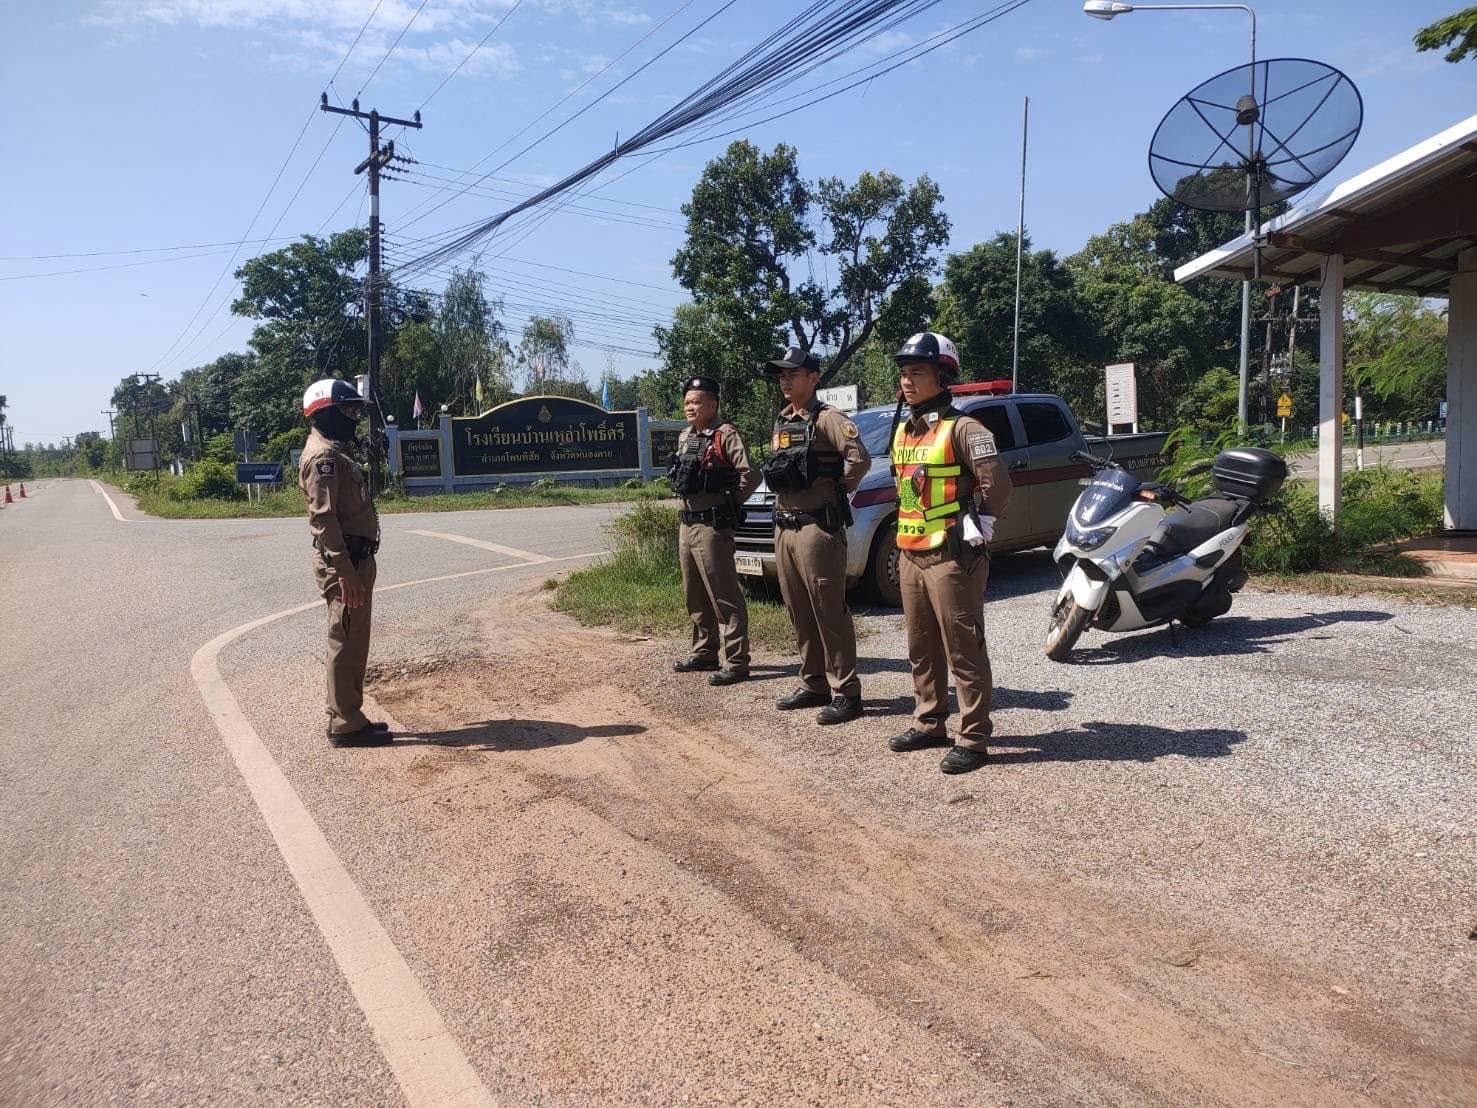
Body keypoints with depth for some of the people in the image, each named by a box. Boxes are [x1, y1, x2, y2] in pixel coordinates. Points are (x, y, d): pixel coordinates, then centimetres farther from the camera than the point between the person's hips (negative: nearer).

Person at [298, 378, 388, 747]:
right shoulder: (324, 457, -14)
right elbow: (324, 519, -22)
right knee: (346, 644, -4)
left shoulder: (336, 452, 18)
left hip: (356, 558, 10)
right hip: (344, 562, -10)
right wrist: (345, 573, -25)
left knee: (354, 643, 14)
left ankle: (349, 717, 23)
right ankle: (345, 725, 2)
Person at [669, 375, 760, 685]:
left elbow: (750, 474, -20)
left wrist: (731, 503, -9)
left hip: (712, 526, -9)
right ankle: (704, 651, 29)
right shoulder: (685, 436, 15)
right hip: (687, 524, 9)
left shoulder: (724, 435, -12)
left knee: (725, 596, -6)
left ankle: (736, 662, -2)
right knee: (695, 595, 16)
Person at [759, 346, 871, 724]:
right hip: (784, 528, 9)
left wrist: (838, 490, -11)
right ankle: (814, 684, 24)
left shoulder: (827, 419, -10)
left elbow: (859, 458, -24)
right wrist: (784, 497, 12)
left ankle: (845, 693, 2)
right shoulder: (781, 423, 16)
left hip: (817, 528, -9)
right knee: (800, 613, 14)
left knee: (830, 613, -4)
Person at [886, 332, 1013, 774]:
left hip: (952, 558, -9)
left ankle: (973, 740, 4)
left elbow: (998, 483, -17)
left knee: (963, 652, -3)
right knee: (921, 650, 16)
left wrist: (978, 531, -11)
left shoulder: (961, 428, -12)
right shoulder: (902, 431, 14)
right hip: (911, 555, 9)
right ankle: (929, 724, 29)